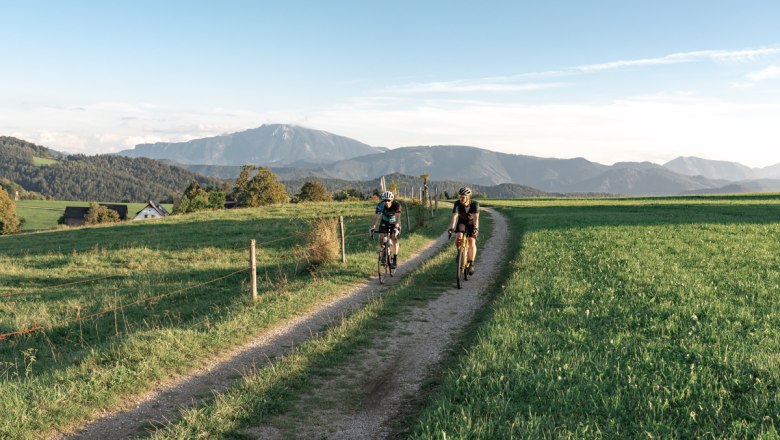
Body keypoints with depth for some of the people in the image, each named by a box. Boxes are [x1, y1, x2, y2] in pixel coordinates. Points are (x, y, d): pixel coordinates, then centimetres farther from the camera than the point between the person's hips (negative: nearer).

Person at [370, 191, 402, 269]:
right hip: (384, 222, 2)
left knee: (394, 238, -23)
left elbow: (398, 218, -39)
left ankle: (395, 259, -14)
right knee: (381, 237, -19)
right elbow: (377, 217, -35)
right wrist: (373, 227, -49)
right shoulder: (380, 206, -25)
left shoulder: (396, 205, -30)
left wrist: (396, 228, -54)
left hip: (394, 223, -2)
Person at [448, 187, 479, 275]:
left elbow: (476, 217, -40)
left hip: (472, 224, -1)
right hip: (462, 222, 1)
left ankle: (471, 264, -4)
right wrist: (451, 228, -50)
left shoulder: (475, 204, -29)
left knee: (472, 242, -16)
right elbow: (455, 216, -35)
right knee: (460, 236, -28)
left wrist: (475, 228, -56)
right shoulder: (457, 204, -25)